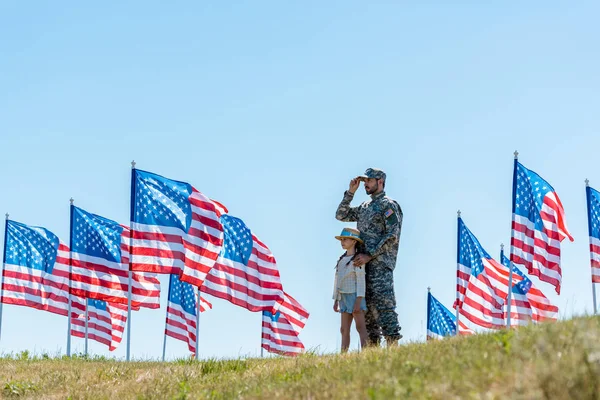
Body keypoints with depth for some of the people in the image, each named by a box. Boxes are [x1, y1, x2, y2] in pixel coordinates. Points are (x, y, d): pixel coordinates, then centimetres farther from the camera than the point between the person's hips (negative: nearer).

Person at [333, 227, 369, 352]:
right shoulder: (342, 260, 14)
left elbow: (361, 280, -13)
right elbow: (337, 281, 16)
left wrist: (358, 301, -20)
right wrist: (336, 300, 14)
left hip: (355, 296, -7)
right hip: (344, 298, 7)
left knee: (360, 328, -11)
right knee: (344, 330, 3)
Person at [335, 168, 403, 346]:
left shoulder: (389, 205, -4)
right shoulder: (364, 207, 22)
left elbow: (393, 236, -12)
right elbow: (341, 215, 23)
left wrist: (369, 255, -17)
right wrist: (350, 192, 13)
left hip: (380, 263, -8)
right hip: (364, 263, 8)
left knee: (383, 303, -15)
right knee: (367, 305, 5)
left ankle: (393, 343, -18)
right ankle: (372, 347, 6)